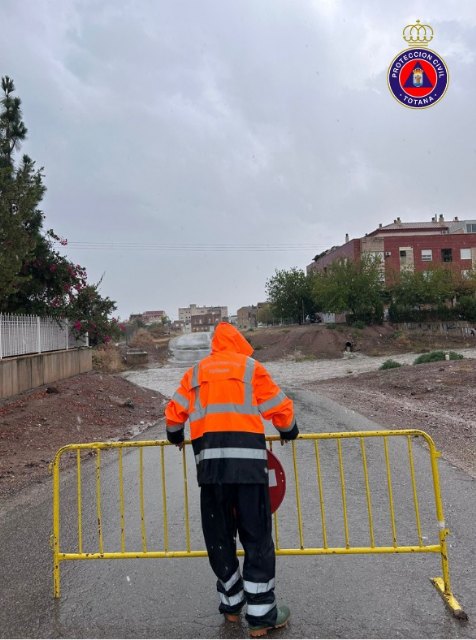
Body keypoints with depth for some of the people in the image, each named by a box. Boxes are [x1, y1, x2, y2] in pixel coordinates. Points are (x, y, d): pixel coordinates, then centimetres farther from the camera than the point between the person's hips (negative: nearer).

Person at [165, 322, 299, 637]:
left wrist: (176, 437, 35)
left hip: (210, 460, 3)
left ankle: (232, 604, 30)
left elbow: (175, 413, 14)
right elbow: (281, 408, 8)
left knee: (218, 536, 16)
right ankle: (262, 616, 12)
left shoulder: (195, 372, 15)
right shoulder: (251, 367, 8)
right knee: (257, 538, 6)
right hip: (248, 458, -2)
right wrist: (289, 431, 28)